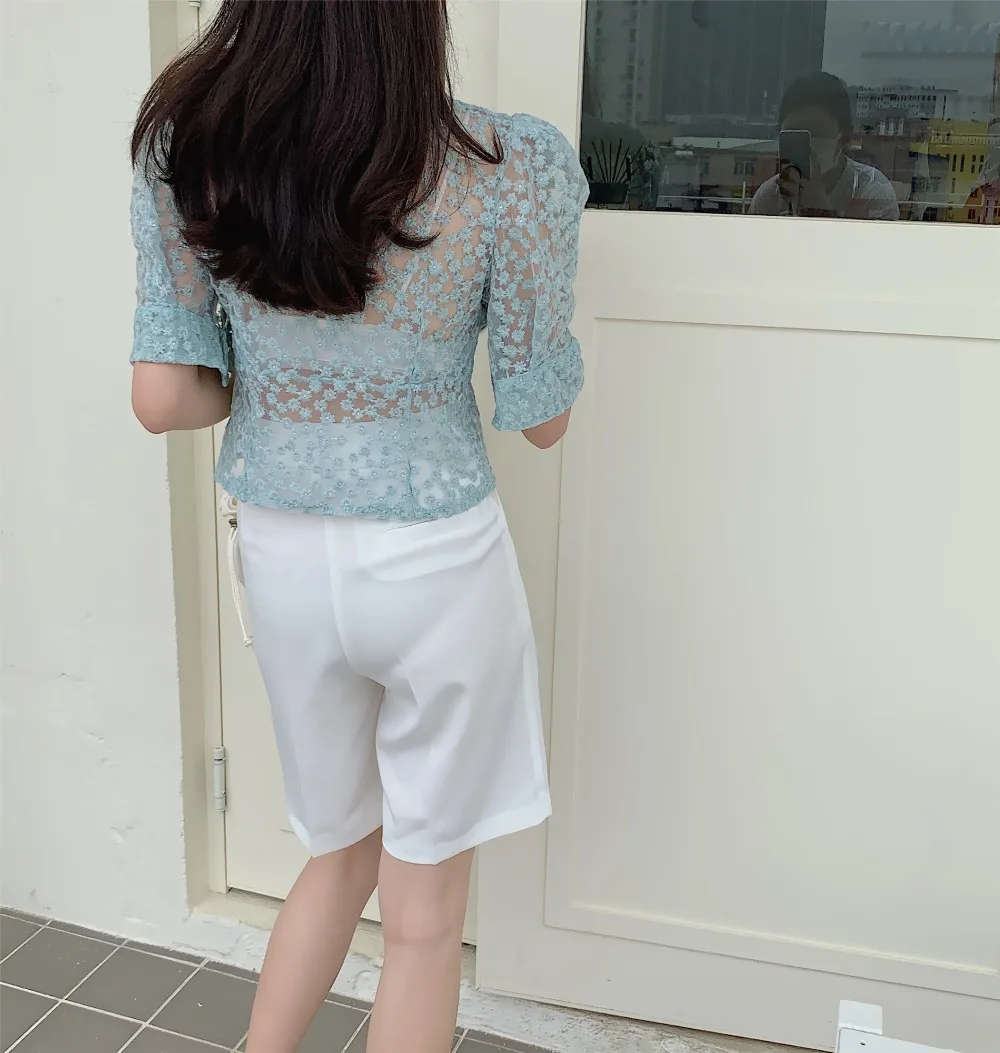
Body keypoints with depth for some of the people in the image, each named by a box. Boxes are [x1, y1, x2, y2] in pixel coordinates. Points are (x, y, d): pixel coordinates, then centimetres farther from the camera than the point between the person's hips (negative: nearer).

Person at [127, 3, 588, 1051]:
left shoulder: (186, 151, -8)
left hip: (281, 558, 4)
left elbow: (164, 398, -7)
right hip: (437, 561, -3)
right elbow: (542, 418, -8)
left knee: (340, 853, 28)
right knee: (423, 906, 16)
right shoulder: (508, 166, -16)